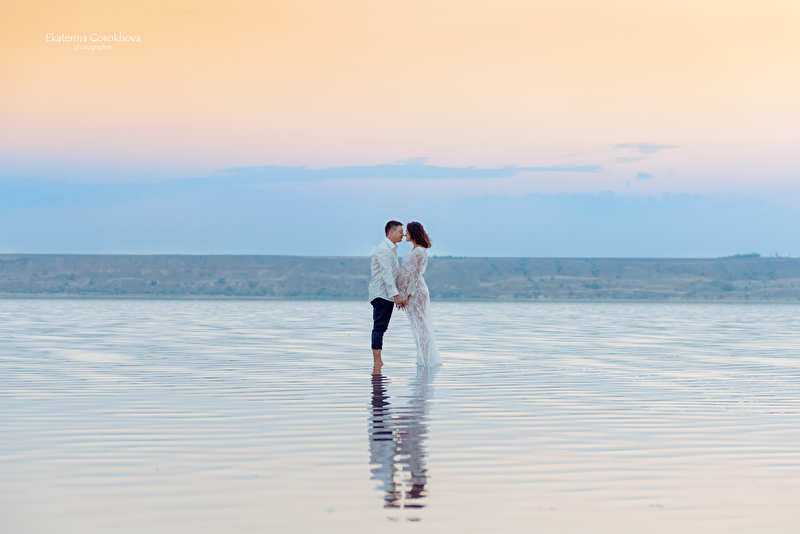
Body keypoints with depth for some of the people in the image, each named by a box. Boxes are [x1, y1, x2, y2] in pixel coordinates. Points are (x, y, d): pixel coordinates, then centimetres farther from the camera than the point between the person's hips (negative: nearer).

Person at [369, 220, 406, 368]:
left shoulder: (392, 249, 20)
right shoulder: (383, 250, -13)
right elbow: (386, 274, -19)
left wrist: (399, 295, 20)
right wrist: (396, 295, -23)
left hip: (388, 296, 10)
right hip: (381, 294, -10)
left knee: (381, 327, 9)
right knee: (379, 327, -12)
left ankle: (378, 362, 11)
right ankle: (377, 362, -16)